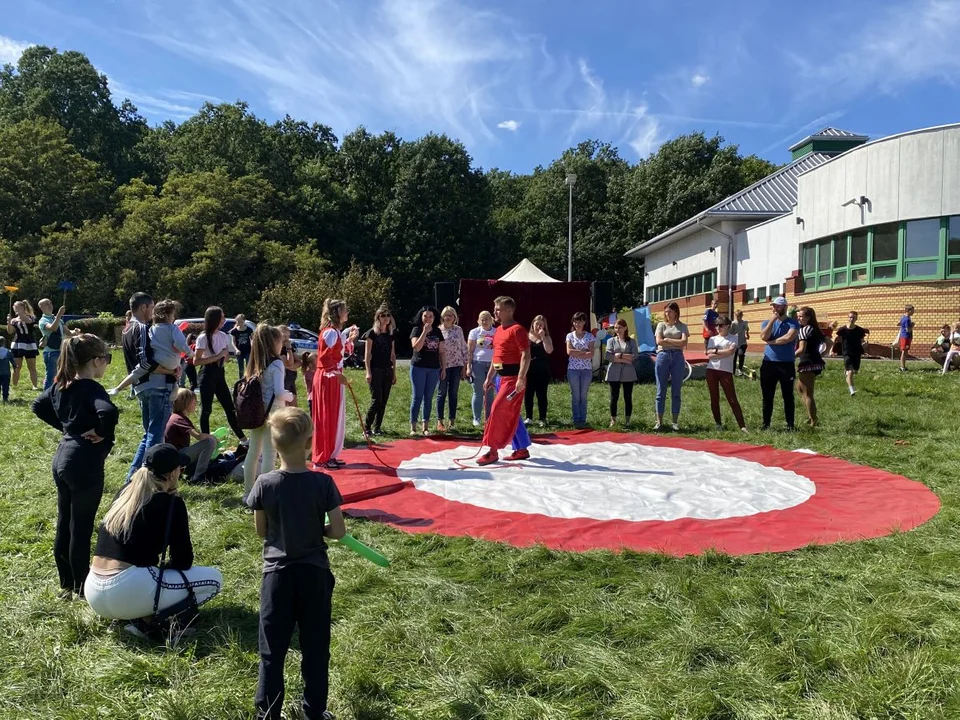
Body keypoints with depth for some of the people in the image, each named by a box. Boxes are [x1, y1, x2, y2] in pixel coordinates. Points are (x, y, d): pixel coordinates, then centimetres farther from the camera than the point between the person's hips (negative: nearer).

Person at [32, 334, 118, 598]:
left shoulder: (62, 385, 6)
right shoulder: (91, 388, -19)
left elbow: (38, 406, 22)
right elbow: (109, 412, -39)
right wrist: (102, 433, -21)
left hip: (62, 460, 9)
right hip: (85, 465, -9)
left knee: (64, 524, 16)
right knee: (81, 527, 2)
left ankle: (66, 584, 29)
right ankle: (82, 587, 14)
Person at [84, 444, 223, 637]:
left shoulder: (125, 492, 13)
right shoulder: (171, 503, -6)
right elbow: (183, 560, -1)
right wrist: (166, 568, 20)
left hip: (94, 594, 8)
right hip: (125, 593, -8)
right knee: (213, 578, 2)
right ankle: (147, 622, -7)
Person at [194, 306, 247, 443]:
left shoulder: (224, 336, 6)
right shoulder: (203, 338, -13)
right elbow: (196, 361, -17)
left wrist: (224, 356, -4)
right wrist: (217, 356, -21)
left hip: (220, 373, 6)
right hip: (207, 374, -6)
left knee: (230, 407, 9)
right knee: (206, 409, 1)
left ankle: (242, 438, 14)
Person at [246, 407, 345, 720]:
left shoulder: (264, 484, -11)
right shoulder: (323, 483, -15)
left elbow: (261, 531, 0)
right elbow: (338, 532, -11)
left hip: (277, 574, 1)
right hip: (314, 573, 0)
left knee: (272, 649, 14)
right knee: (315, 647, 14)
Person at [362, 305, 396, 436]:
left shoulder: (391, 334, 13)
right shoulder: (371, 333, -3)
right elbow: (367, 354, -5)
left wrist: (394, 373, 12)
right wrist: (368, 372, -12)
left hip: (387, 371, 5)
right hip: (375, 370, -5)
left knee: (383, 402, 4)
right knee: (376, 400, -10)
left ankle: (377, 428, 11)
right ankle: (366, 427, 1)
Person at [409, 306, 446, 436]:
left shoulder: (437, 331, 10)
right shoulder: (416, 329, -2)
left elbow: (442, 351, 12)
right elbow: (416, 347, -18)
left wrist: (443, 368, 8)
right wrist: (425, 332, -19)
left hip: (434, 368, 4)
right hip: (418, 367, -4)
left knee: (428, 398, 7)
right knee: (417, 397, -3)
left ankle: (426, 426, 13)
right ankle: (413, 427, 1)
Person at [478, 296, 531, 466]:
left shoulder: (517, 330, -13)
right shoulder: (498, 330, 16)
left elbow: (526, 355, -20)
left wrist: (521, 378, -27)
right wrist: (489, 377, 22)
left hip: (513, 377, -10)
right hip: (501, 377, 10)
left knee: (498, 410, -12)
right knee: (511, 415, 13)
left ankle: (493, 451, -5)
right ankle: (522, 450, 22)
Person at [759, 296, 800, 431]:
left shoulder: (793, 323, -1)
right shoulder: (767, 322, 8)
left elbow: (789, 337, -20)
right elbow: (764, 337, -12)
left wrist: (772, 341, -9)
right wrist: (772, 319, -10)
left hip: (787, 364, -2)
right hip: (768, 364, 3)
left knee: (788, 396, 5)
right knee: (767, 396, 7)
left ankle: (790, 424, 13)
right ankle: (766, 424, 14)